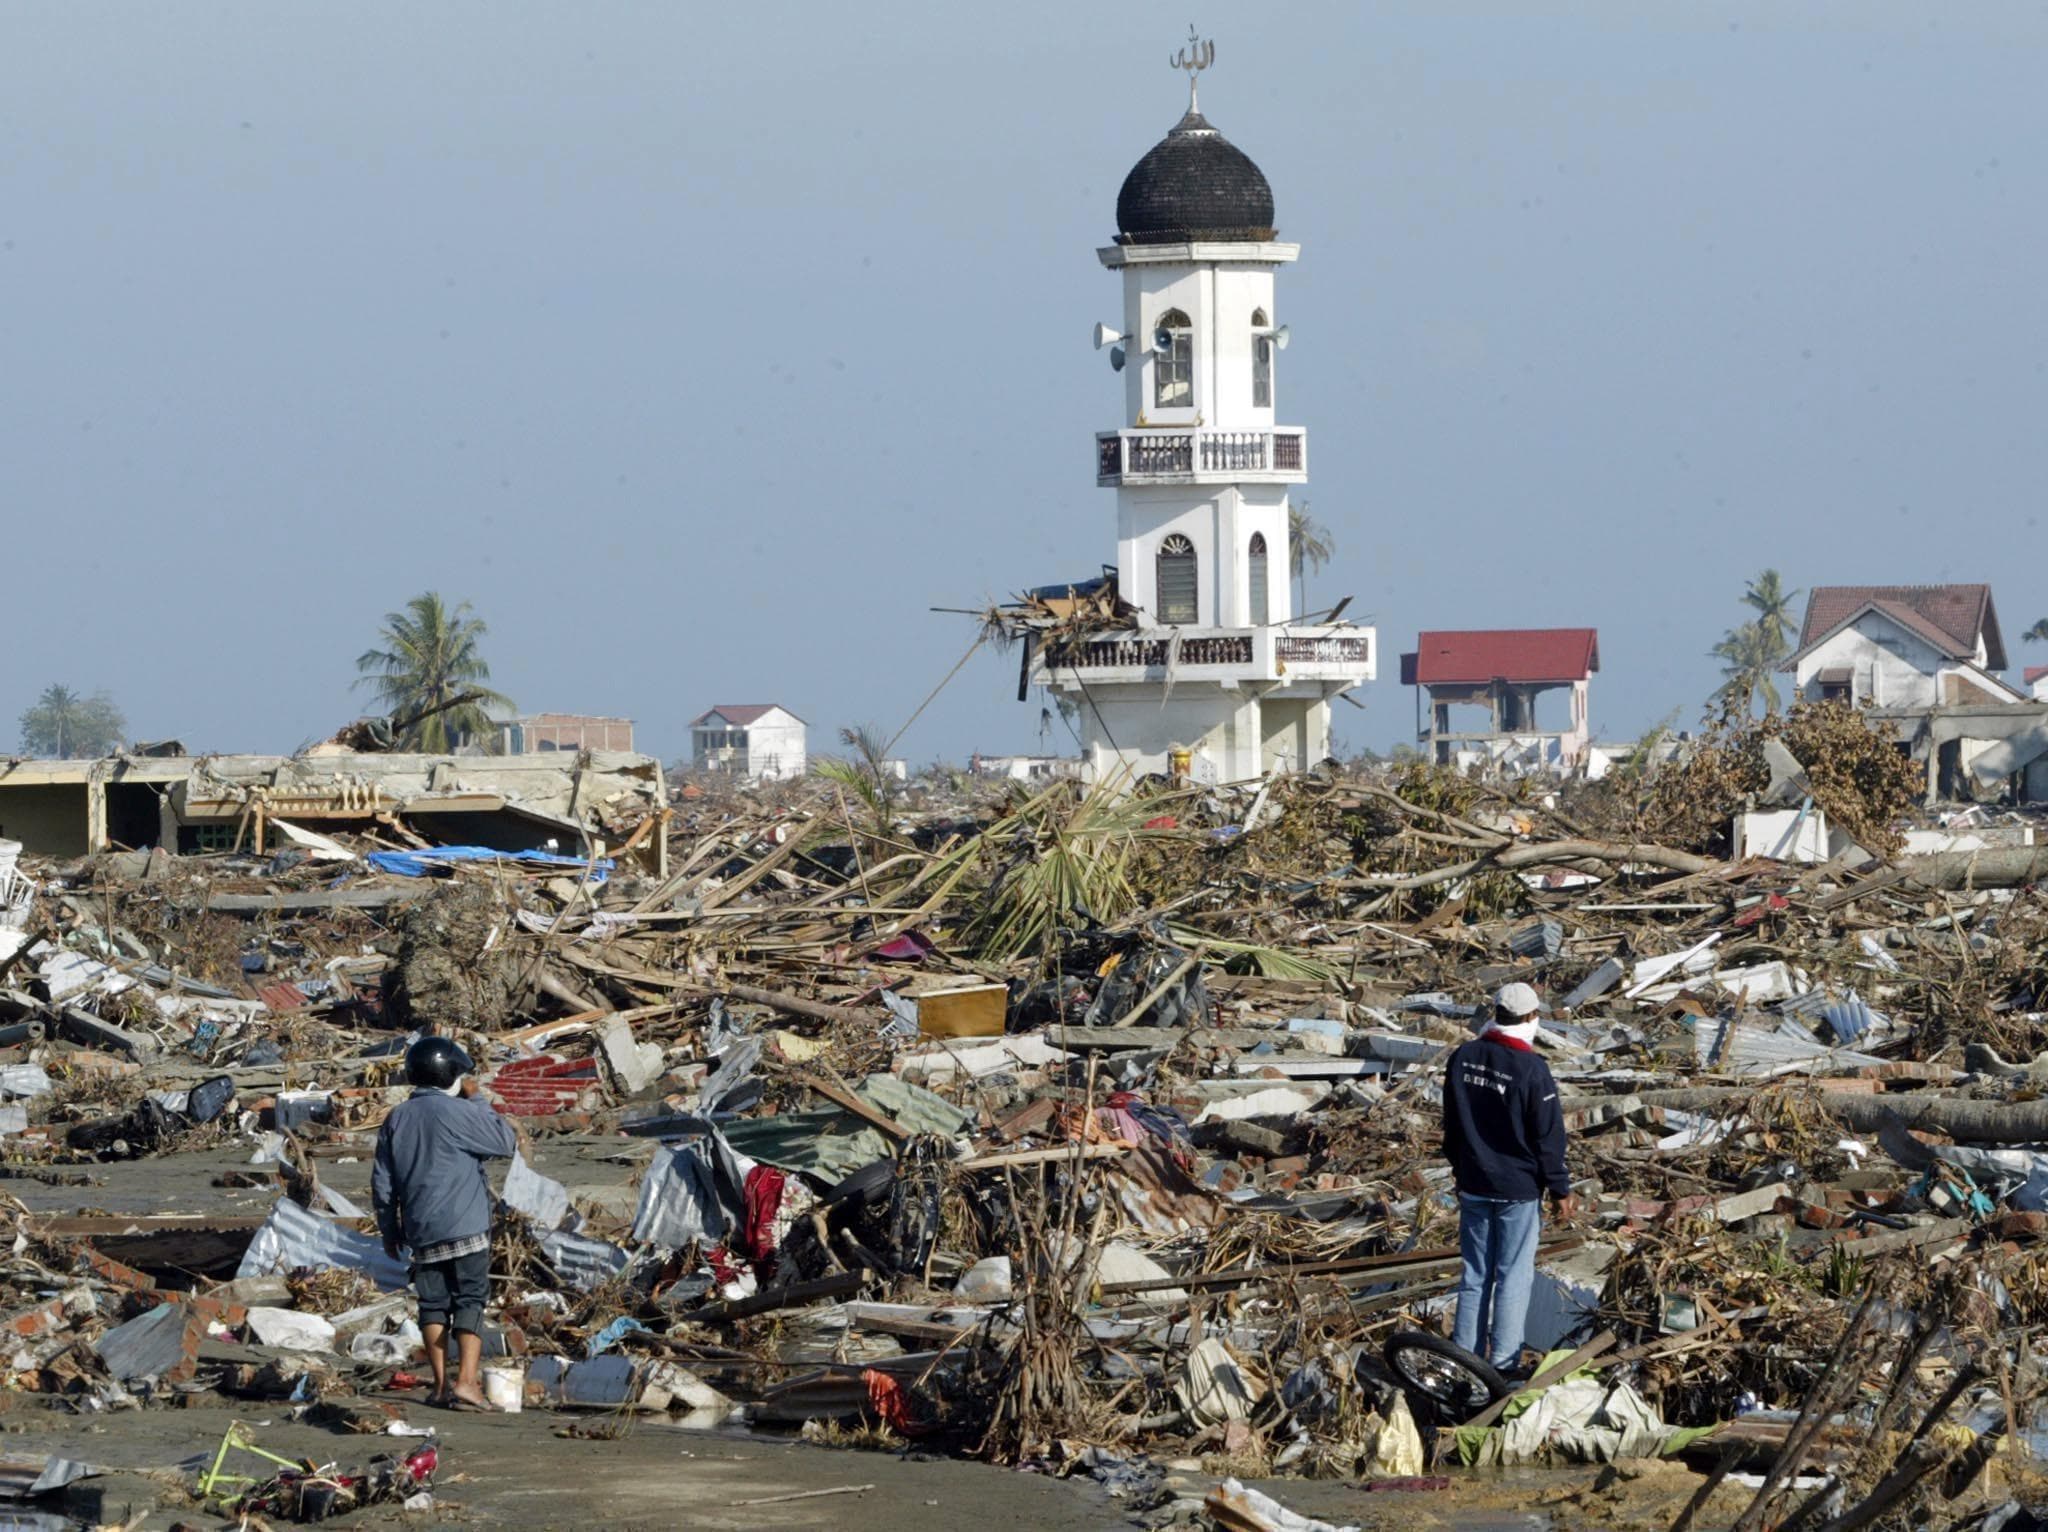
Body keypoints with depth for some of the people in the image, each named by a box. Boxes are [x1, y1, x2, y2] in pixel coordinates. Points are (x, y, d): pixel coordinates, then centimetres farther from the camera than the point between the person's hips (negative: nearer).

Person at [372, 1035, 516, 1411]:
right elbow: (506, 1143, -1)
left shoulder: (396, 1120, 9)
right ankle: (466, 1382, -13)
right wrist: (476, 1099, 3)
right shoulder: (458, 1112, -9)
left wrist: (389, 1232, 21)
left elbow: (382, 1183, 12)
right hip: (466, 1226, -5)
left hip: (421, 1232, 5)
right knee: (470, 1300, -3)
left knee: (433, 1302, 10)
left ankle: (440, 1384, 11)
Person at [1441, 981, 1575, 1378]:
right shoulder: (1531, 1070, -17)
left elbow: (1452, 1125, 12)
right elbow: (1548, 1137, -12)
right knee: (1513, 1277, 1)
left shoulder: (1462, 1059, 1)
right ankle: (1504, 1362, 2)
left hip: (1473, 1186, 5)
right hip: (1518, 1189, -5)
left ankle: (1465, 1357, 15)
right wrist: (1560, 1189, -2)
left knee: (1475, 1275, 13)